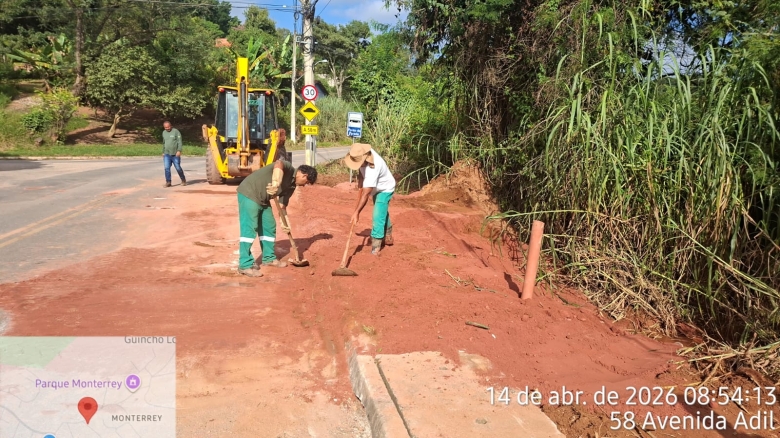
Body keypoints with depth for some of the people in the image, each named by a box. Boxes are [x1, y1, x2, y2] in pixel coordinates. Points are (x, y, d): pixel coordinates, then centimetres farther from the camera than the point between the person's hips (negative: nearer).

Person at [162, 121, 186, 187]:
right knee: (167, 168, -6)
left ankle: (183, 180, 20)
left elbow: (179, 142, -11)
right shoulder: (164, 133, 13)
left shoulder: (176, 131, -5)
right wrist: (163, 152, 22)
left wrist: (179, 151, -21)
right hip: (166, 154, 4)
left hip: (175, 154, -4)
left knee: (178, 168, 1)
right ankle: (168, 182, -3)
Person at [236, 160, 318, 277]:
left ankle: (268, 258, 29)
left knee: (269, 227, 15)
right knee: (249, 228, -12)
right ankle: (245, 265, -10)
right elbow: (278, 164, -41)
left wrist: (286, 222, 3)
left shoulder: (292, 186, 10)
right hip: (249, 193, -10)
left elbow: (282, 205, 12)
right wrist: (275, 182, -55)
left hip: (263, 200, 10)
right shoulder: (288, 168, -16)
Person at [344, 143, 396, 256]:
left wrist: (357, 212, -43)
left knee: (378, 217, -18)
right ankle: (388, 237, 47)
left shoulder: (372, 168, -43)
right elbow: (361, 171, 3)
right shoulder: (363, 153, -21)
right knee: (383, 212, 26)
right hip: (377, 188, 9)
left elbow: (366, 193, -43)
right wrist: (360, 186, -1)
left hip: (385, 189, -9)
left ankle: (375, 248, -12)